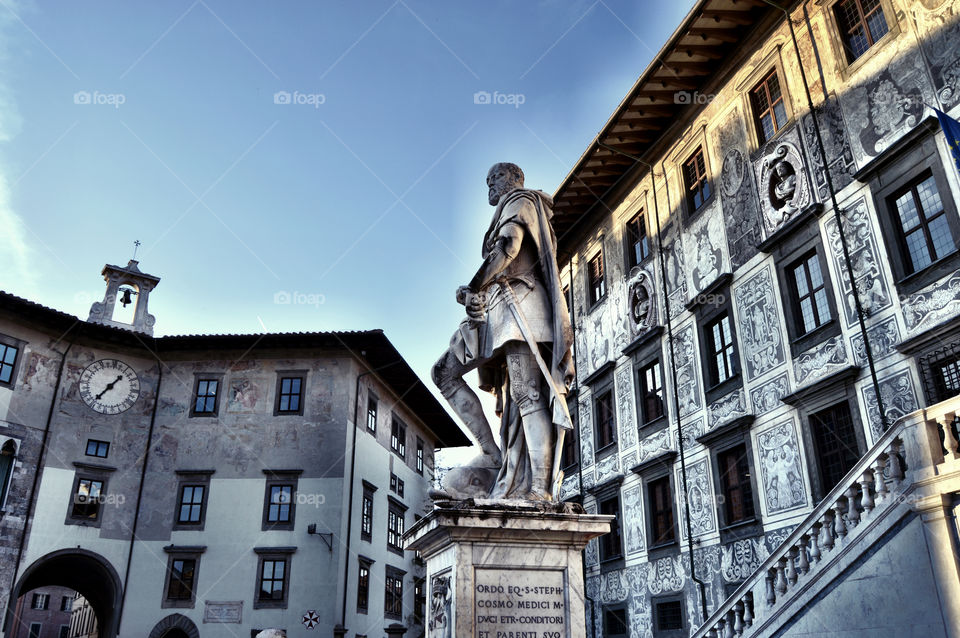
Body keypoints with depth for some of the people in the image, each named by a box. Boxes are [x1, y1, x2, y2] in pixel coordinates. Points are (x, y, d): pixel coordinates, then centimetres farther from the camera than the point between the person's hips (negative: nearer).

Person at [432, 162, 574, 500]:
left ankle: (540, 489, -23)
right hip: (498, 309, 10)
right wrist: (473, 295, 10)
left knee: (526, 393, -18)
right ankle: (492, 452, -7)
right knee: (444, 372, 2)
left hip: (518, 301, -10)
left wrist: (475, 286, -10)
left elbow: (508, 246, -14)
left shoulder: (519, 200, 8)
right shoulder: (508, 214, 34)